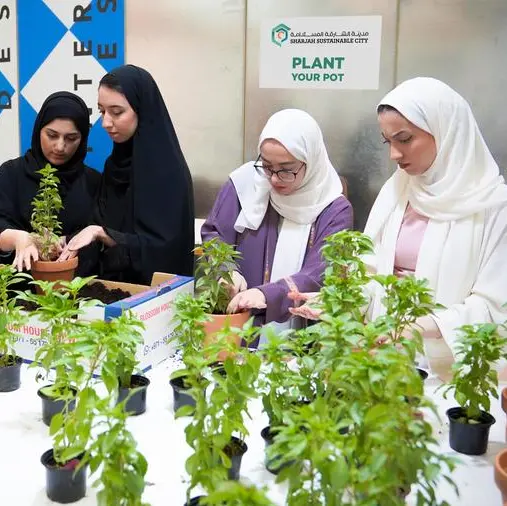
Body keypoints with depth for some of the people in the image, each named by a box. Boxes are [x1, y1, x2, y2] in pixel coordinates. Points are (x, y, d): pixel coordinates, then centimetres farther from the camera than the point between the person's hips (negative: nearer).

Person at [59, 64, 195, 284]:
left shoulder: (169, 170, -13)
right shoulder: (115, 163, 7)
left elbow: (162, 247, -16)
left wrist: (101, 233, -22)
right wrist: (69, 243, -4)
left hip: (154, 291, -6)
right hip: (112, 286, 6)